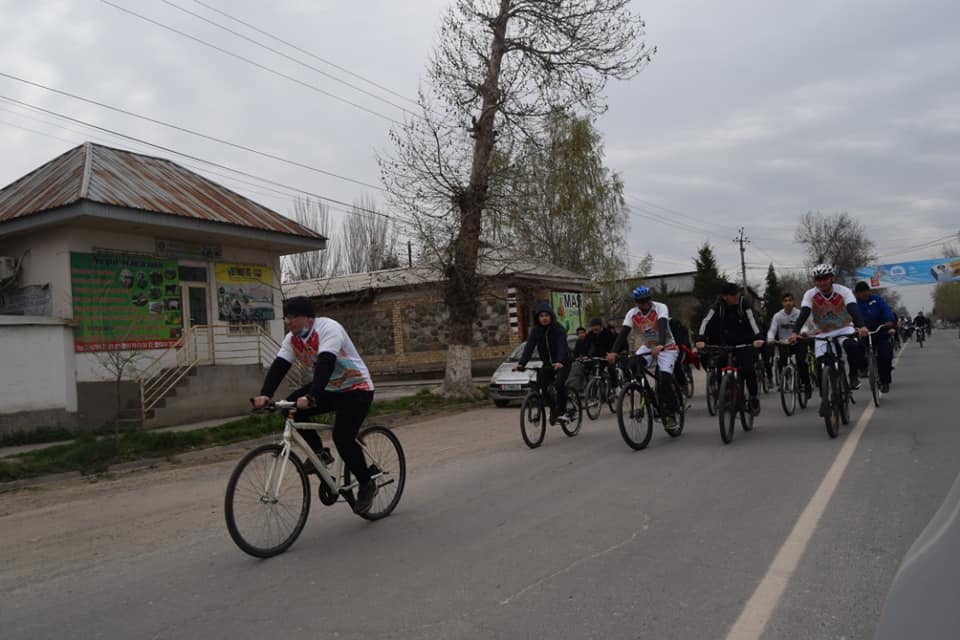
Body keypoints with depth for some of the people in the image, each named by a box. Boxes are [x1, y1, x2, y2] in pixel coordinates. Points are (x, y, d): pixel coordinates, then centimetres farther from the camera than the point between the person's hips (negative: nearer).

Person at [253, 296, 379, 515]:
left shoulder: (328, 329, -25)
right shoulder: (292, 339, -2)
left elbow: (325, 364, -38)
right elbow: (279, 366, -12)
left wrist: (311, 397, -50)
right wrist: (265, 395, -29)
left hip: (357, 388, -7)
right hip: (329, 388, 7)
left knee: (342, 437, -22)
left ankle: (367, 485, 0)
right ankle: (319, 452, 3)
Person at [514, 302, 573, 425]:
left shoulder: (558, 329, -16)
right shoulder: (535, 330, -4)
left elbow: (561, 346, -31)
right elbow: (529, 347, -14)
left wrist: (560, 362, -49)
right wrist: (521, 363, -30)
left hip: (562, 363, -5)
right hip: (547, 364, 5)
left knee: (559, 384, -27)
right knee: (540, 386, -7)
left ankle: (562, 412, -12)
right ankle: (553, 411, 14)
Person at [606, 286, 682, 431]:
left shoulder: (660, 308, -22)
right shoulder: (632, 314, -13)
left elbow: (663, 327, -38)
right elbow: (623, 333, -23)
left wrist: (660, 346, -56)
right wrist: (613, 352, -39)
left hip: (666, 347, -4)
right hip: (647, 347, 4)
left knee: (664, 379, -21)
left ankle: (670, 415, -3)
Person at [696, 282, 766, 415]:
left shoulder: (744, 304, -16)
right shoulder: (718, 306, -12)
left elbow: (752, 319, -30)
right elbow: (706, 321, -21)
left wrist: (758, 338, -46)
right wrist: (701, 339, -37)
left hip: (746, 343, -2)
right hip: (727, 343, 2)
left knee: (748, 369, -17)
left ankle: (754, 397, 3)